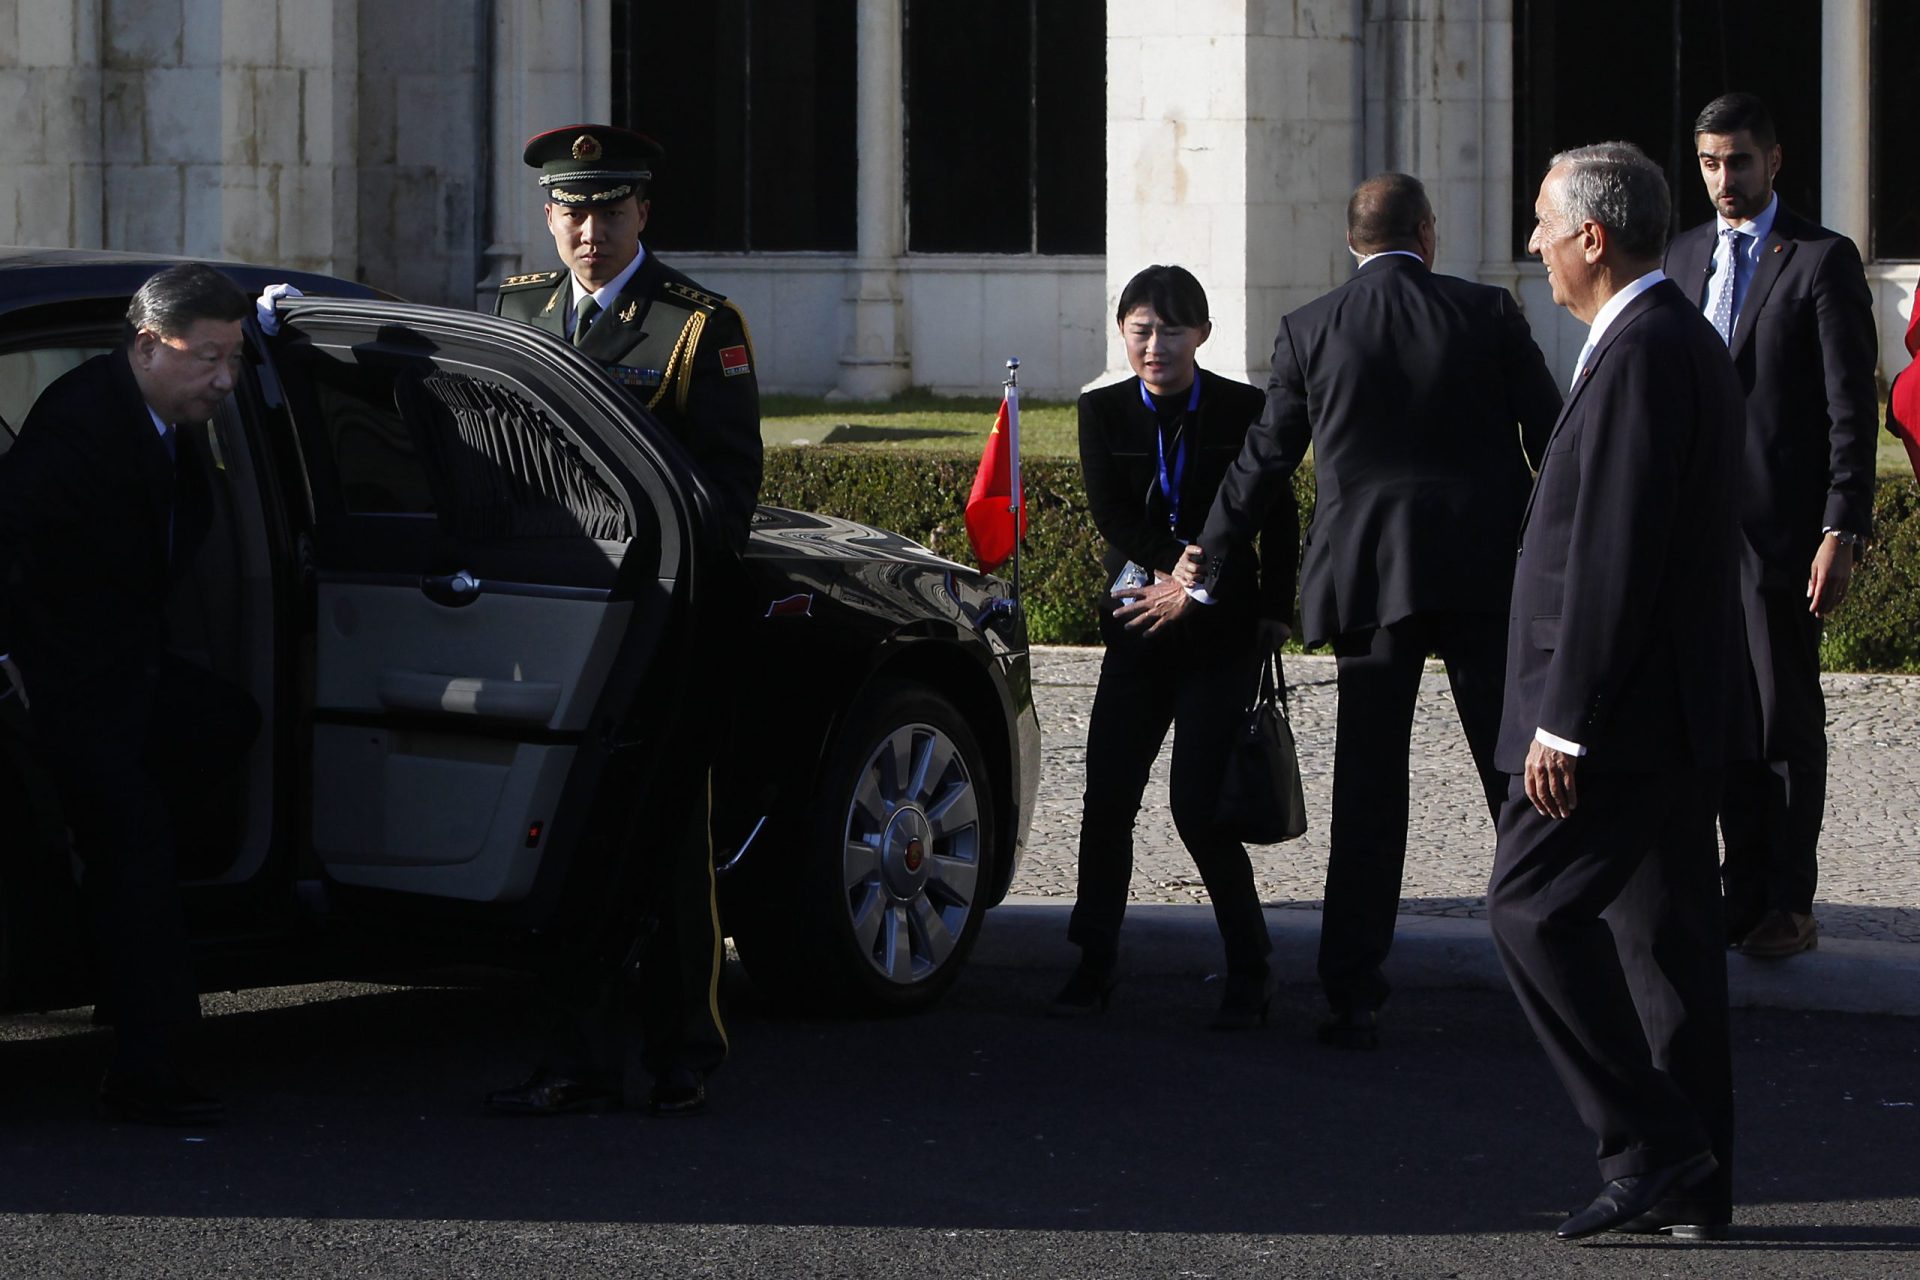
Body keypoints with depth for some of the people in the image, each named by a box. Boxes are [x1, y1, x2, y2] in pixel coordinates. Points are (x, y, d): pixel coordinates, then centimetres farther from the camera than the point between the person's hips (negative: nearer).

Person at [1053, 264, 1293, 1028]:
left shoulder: (1244, 411, -2)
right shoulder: (1104, 411, 4)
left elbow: (1278, 520, 4)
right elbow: (1110, 513, -6)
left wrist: (1274, 612, 1)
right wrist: (1174, 561, -20)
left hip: (1222, 631, -3)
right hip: (1139, 627, 3)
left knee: (1198, 805, -10)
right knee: (1107, 797, 0)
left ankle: (1249, 967, 4)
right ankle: (1095, 960, 13)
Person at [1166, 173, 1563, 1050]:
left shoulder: (1309, 331, 0)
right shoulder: (1489, 316, -1)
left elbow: (1265, 459, 6)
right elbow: (1554, 441, 3)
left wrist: (1205, 561, 18)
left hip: (1368, 577, 0)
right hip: (1485, 575, 0)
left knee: (1367, 792, 4)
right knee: (1517, 776, 8)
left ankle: (1353, 1001, 2)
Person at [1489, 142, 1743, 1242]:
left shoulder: (1642, 355, -17)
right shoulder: (1684, 342, 16)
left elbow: (1614, 556, -22)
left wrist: (1566, 719, -21)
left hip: (1621, 708, -10)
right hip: (1679, 713, 10)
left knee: (1533, 905, -7)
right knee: (1664, 931, 11)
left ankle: (1653, 1145, -7)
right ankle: (1692, 1183, 14)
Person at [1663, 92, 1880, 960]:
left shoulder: (1822, 260, -4)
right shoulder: (1684, 256, 14)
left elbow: (1851, 407, -8)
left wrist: (1842, 531, -13)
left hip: (1777, 524, -5)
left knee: (1785, 717, 0)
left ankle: (1789, 904, 6)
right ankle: (1745, 891, 16)